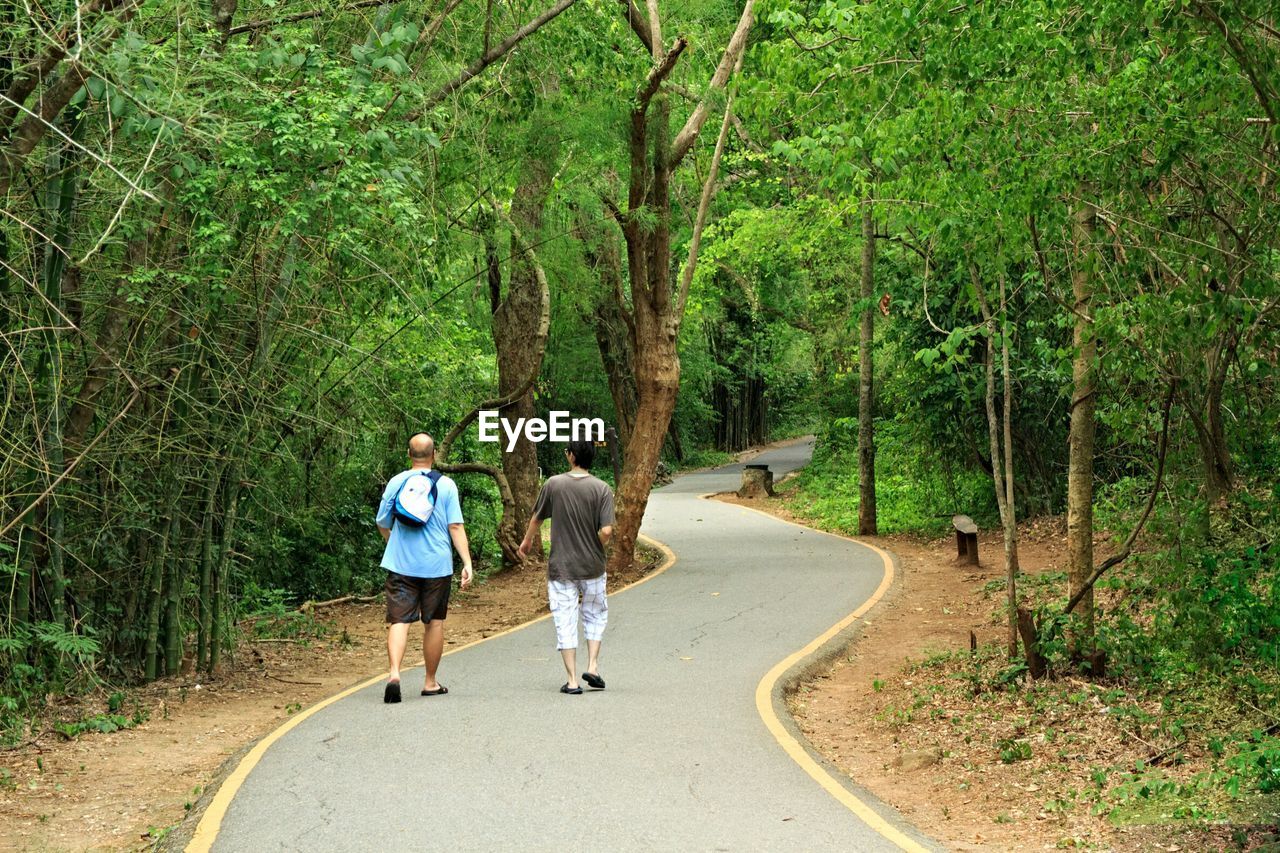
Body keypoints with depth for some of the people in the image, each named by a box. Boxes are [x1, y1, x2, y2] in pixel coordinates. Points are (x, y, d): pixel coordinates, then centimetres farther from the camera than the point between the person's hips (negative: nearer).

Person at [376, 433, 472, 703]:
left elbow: (382, 524, 9)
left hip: (400, 563, 1)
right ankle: (430, 682, 19)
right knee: (434, 623, 11)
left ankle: (394, 673, -24)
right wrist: (467, 562, -5)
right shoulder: (446, 485, -2)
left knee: (399, 620, -3)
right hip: (437, 564, 0)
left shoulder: (396, 482, 3)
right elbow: (455, 526, -6)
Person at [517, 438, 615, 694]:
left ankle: (572, 680, 3)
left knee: (565, 622, 4)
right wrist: (596, 549, 6)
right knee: (595, 615, 20)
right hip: (592, 567, 0)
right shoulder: (602, 489, -9)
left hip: (560, 566, 0)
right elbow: (606, 530, -16)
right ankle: (592, 666, 9)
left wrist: (527, 541, 27)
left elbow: (537, 519, 7)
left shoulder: (553, 484, -6)